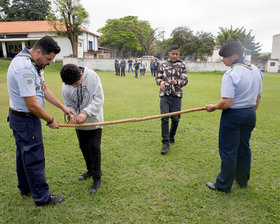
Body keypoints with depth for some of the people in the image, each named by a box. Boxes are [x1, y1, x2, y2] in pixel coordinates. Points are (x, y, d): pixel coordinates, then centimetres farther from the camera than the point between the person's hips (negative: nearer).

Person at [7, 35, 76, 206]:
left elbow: (44, 89, 11)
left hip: (22, 118, 11)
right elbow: (32, 105, -26)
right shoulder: (25, 68, -27)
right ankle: (42, 197, 17)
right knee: (34, 158, 1)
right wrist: (50, 120, -12)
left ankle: (25, 188, 42)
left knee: (24, 154, 22)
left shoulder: (35, 63, 6)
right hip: (25, 120, -11)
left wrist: (63, 107, 6)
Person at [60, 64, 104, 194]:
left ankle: (97, 179, 10)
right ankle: (90, 170, 41)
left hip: (94, 121, -4)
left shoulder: (92, 76, -19)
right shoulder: (66, 87, -9)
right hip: (79, 124, 5)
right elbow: (69, 105, 0)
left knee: (94, 148, -6)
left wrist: (85, 113, -30)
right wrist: (72, 116, -22)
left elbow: (99, 99, -21)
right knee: (84, 147, 17)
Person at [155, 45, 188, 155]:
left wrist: (177, 82, -18)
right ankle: (166, 143, -2)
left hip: (176, 95, 0)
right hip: (165, 94, 0)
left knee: (175, 119, 4)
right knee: (164, 118, -9)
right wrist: (161, 82, -9)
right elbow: (158, 78, 14)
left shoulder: (181, 65, 7)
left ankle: (171, 136, 31)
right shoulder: (163, 65, 10)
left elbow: (185, 80, 3)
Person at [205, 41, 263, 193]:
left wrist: (213, 107, -7)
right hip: (250, 114, 8)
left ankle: (223, 185, 18)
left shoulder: (230, 75, -21)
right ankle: (243, 181, 38)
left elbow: (227, 103, -25)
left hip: (233, 115, -8)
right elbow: (258, 97, 12)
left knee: (228, 151, 4)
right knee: (244, 148, 21)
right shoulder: (256, 71, 5)